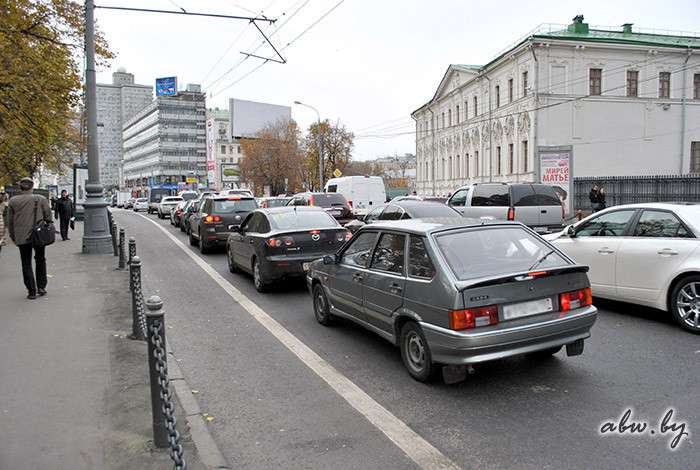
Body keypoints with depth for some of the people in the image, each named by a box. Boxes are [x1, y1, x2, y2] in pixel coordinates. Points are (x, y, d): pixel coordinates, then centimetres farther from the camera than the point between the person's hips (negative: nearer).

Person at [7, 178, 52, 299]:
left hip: (22, 238, 0)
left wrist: (13, 237, 15)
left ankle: (31, 291, 7)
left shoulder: (13, 201, 1)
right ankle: (41, 287, 15)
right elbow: (48, 217, 0)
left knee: (26, 264, 7)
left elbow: (10, 221, 6)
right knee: (40, 260, 17)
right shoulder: (41, 199, -3)